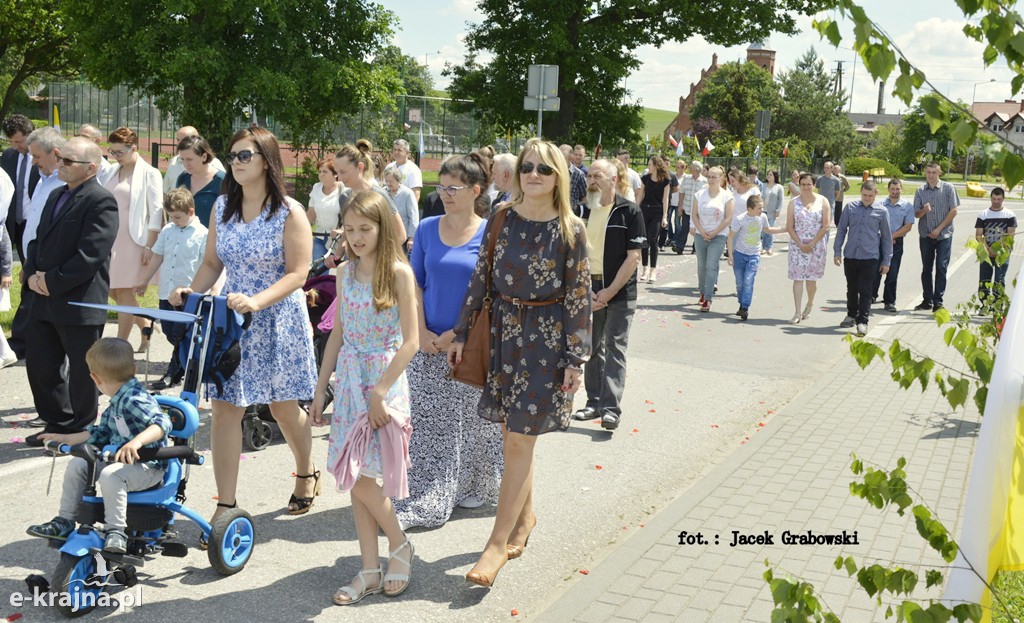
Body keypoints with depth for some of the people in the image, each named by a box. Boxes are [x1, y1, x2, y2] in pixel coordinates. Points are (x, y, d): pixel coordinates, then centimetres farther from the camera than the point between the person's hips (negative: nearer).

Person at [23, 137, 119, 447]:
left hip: (80, 303, -9)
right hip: (45, 301, 9)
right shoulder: (56, 195, 15)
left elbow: (90, 255, -21)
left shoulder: (101, 201, -14)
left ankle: (80, 431, 21)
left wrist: (52, 282, -16)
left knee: (82, 372, 6)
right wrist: (32, 274, 0)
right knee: (39, 365, 15)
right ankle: (57, 423, 31)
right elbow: (38, 239, 18)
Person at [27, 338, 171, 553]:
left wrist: (137, 441, -51)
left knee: (110, 475, -34)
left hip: (147, 466, -10)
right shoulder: (117, 402, 10)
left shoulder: (135, 400, -22)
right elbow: (100, 432, 22)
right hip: (118, 460, 10)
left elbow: (162, 422, -35)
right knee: (77, 465, 6)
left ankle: (116, 532, -25)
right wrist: (65, 438, 23)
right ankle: (64, 521, 16)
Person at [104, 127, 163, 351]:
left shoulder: (149, 173, -7)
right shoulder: (113, 171, 10)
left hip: (134, 240, -6)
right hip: (111, 239, 6)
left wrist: (149, 246, -13)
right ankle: (145, 324, 28)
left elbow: (156, 212, -9)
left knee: (124, 291, -2)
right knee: (112, 291, 9)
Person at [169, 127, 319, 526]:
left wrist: (257, 301, -27)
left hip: (279, 320, -4)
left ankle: (306, 472, 39)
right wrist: (192, 292, -8)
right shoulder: (222, 207, 5)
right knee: (224, 410, -2)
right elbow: (212, 263, 11)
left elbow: (298, 273, -14)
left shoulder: (290, 212, -10)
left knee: (283, 408, 10)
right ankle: (226, 504, 7)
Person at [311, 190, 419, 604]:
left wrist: (380, 391, -17)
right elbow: (337, 335, 13)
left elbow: (411, 342, -13)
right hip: (349, 377, 6)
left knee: (358, 474, -9)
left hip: (385, 378, -6)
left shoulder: (399, 273, -10)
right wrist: (320, 389, 10)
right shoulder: (346, 273, 8)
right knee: (352, 475, 6)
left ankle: (399, 546, 15)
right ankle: (371, 570, 16)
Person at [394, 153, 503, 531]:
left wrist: (455, 334, -12)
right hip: (429, 344, 3)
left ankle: (470, 489, 24)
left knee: (472, 421, 6)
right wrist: (421, 331, -4)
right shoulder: (428, 228, 6)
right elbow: (415, 283, 8)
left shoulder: (489, 234, -5)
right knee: (427, 425, 4)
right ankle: (427, 501, 14)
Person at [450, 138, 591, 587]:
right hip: (503, 330, 4)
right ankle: (525, 516, 32)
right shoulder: (502, 220, 3)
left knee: (519, 440, -3)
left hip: (546, 338, -4)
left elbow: (579, 296, -7)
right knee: (512, 436, 11)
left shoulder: (571, 230, -7)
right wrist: (460, 333, 5)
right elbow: (481, 278, 6)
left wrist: (575, 359, -9)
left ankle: (498, 542, 4)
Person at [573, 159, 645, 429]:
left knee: (615, 349, -4)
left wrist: (609, 292, -14)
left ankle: (611, 408, -4)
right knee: (592, 348, 12)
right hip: (589, 290, 4)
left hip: (619, 292, -4)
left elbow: (633, 256, -10)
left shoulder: (629, 211, -6)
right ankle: (594, 402, 22)